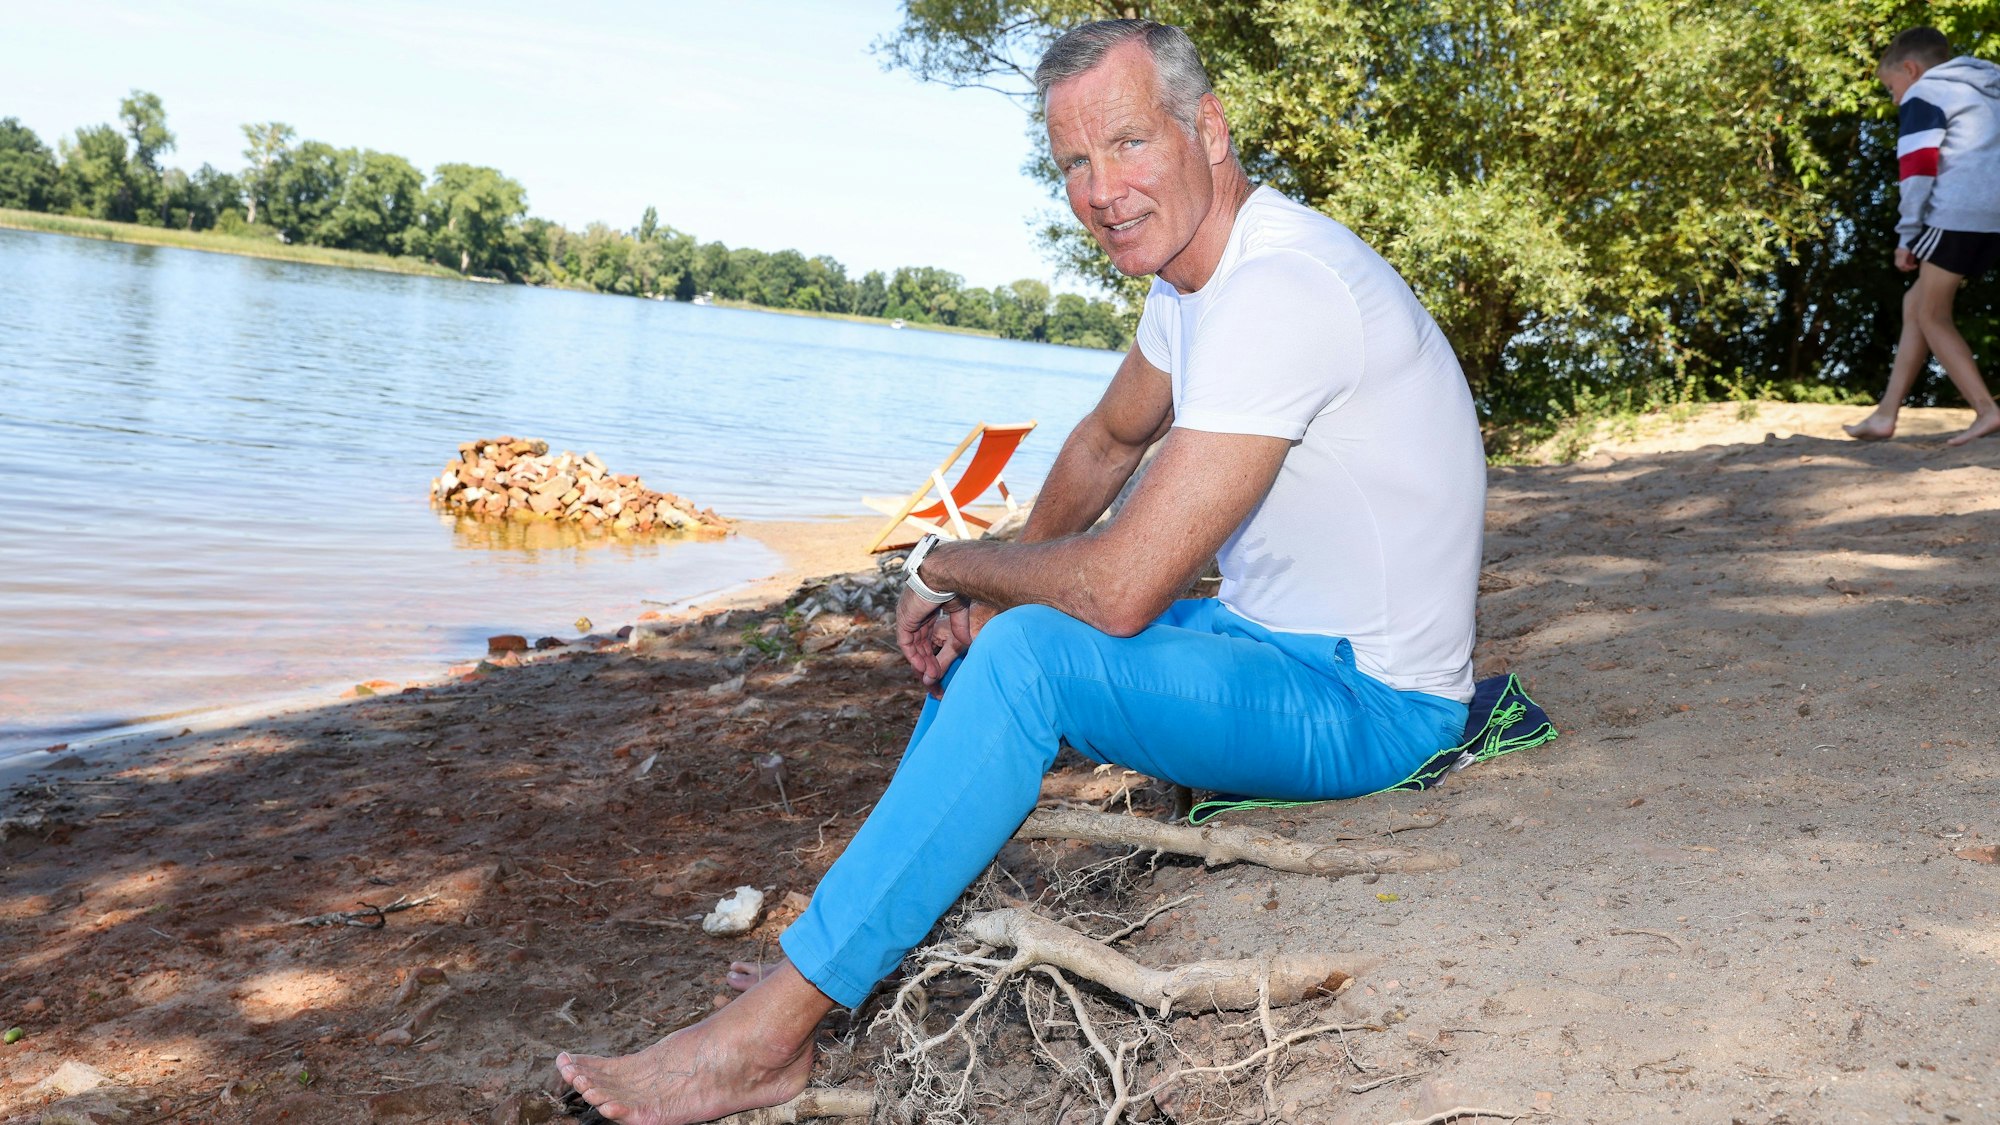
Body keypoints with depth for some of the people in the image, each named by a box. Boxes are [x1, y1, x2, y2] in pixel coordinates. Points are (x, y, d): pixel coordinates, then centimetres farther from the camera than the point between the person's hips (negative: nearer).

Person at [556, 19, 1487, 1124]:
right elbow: (1108, 440, 20)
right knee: (976, 639, 10)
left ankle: (768, 1033, -20)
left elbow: (1118, 589, -30)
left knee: (1027, 654, -28)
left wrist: (946, 564, -11)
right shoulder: (1193, 266, 5)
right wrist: (982, 598, 8)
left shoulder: (1276, 291, -28)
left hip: (1373, 701, -10)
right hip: (1284, 640, 10)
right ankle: (851, 960, 13)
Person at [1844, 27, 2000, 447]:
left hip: (1957, 212, -9)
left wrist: (1907, 235, -5)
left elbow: (1918, 167, -8)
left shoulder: (1923, 94, 2)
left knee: (1931, 314, 0)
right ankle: (1886, 414, 15)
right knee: (1918, 305, 15)